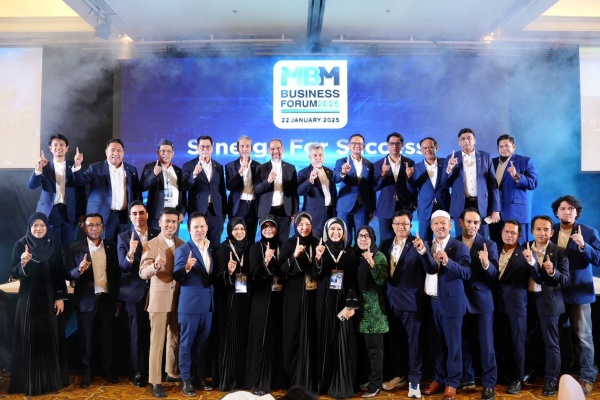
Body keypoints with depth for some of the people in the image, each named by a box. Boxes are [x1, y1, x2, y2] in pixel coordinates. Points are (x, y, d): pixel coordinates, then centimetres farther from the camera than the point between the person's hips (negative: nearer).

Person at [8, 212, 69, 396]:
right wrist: (23, 263, -25)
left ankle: (53, 378, 18)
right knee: (30, 339, 2)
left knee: (51, 338, 6)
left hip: (50, 298, 1)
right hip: (28, 299, -1)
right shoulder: (21, 245, -3)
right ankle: (30, 381, 12)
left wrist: (61, 297, -3)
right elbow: (13, 273, -5)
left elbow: (60, 273, 2)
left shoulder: (54, 245, 1)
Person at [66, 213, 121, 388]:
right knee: (87, 338, 9)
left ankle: (107, 370, 24)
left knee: (107, 337, 10)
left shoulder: (111, 246, 4)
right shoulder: (75, 248, -2)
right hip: (86, 300, -1)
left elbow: (117, 273, 6)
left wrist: (117, 298, 3)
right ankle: (87, 373, 21)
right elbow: (69, 275, -4)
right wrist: (79, 270, -26)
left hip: (107, 299, 2)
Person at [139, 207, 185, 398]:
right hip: (159, 298, -5)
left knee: (175, 339, 18)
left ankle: (172, 373, 35)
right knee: (157, 342, 2)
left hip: (179, 298, 5)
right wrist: (155, 266, -37)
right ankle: (155, 382, 12)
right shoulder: (151, 245, -8)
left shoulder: (182, 244, 6)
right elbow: (143, 272, -20)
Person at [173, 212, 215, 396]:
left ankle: (200, 377, 26)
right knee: (187, 342, 5)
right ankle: (186, 380, 16)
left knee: (203, 343, 14)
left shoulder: (212, 249, 9)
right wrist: (186, 267, -35)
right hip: (190, 303, -5)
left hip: (208, 302, 5)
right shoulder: (183, 250, -8)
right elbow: (177, 276, -16)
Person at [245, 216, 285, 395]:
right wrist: (266, 260, -28)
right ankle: (259, 382, 5)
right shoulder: (256, 247, -2)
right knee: (261, 338, -3)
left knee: (277, 337, 8)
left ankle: (275, 379, 21)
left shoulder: (281, 247, 8)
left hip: (278, 298, 4)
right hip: (261, 297, -3)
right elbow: (254, 273, -13)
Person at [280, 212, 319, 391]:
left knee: (311, 333, 4)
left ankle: (310, 379, 15)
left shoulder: (317, 243, 7)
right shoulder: (289, 244, 0)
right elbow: (282, 269, -7)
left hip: (312, 294, 2)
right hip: (294, 294, -2)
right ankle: (294, 379, 13)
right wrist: (295, 256, -21)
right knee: (294, 333, 1)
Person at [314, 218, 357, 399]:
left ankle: (342, 384, 8)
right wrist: (318, 259, -24)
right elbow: (315, 276, -7)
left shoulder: (350, 252, 5)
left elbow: (353, 280, 2)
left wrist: (351, 305, -7)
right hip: (325, 302, 0)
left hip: (343, 301, 0)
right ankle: (325, 382, 13)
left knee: (344, 340, -1)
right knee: (326, 339, 3)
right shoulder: (321, 250, 3)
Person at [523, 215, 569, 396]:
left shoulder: (559, 252, -6)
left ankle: (551, 380, 14)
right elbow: (535, 277, -3)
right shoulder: (526, 250, 3)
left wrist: (553, 272, -30)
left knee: (551, 342, 4)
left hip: (549, 301, -3)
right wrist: (530, 261, -20)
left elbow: (565, 279, -12)